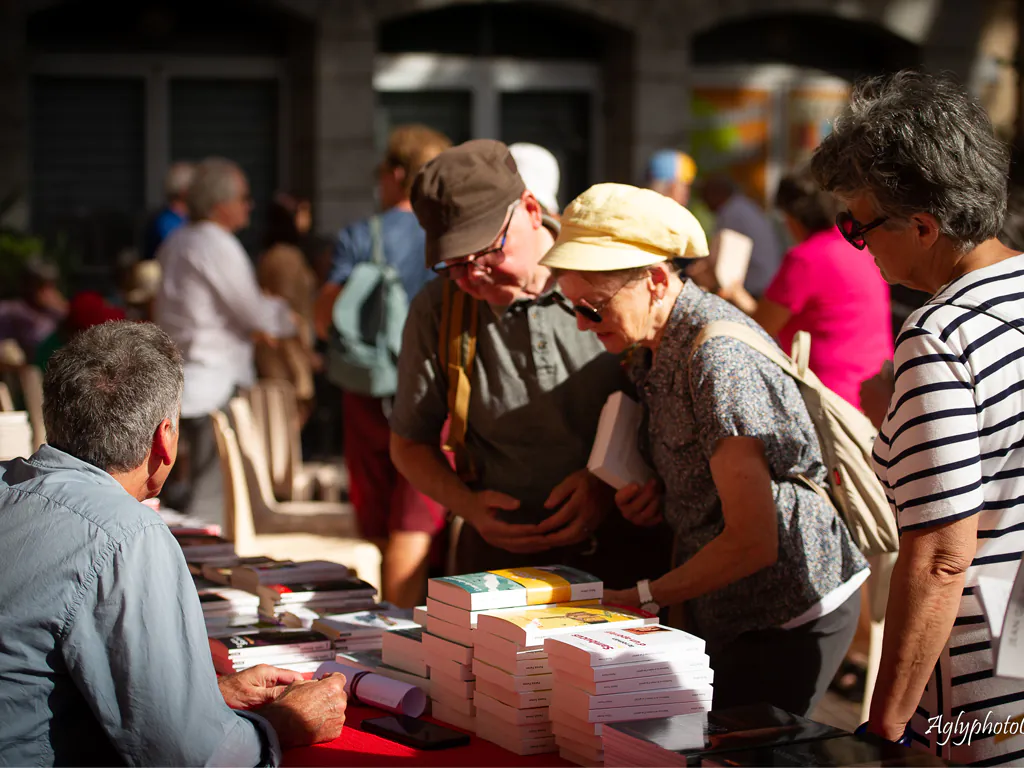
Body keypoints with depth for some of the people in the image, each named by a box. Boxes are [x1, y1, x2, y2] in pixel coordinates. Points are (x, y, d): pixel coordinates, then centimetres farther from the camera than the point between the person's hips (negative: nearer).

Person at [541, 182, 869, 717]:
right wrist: (661, 494, -1)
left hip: (790, 617, -9)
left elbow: (752, 542, -27)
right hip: (727, 614, 9)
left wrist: (645, 598, -17)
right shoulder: (656, 347, 6)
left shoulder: (718, 356, -24)